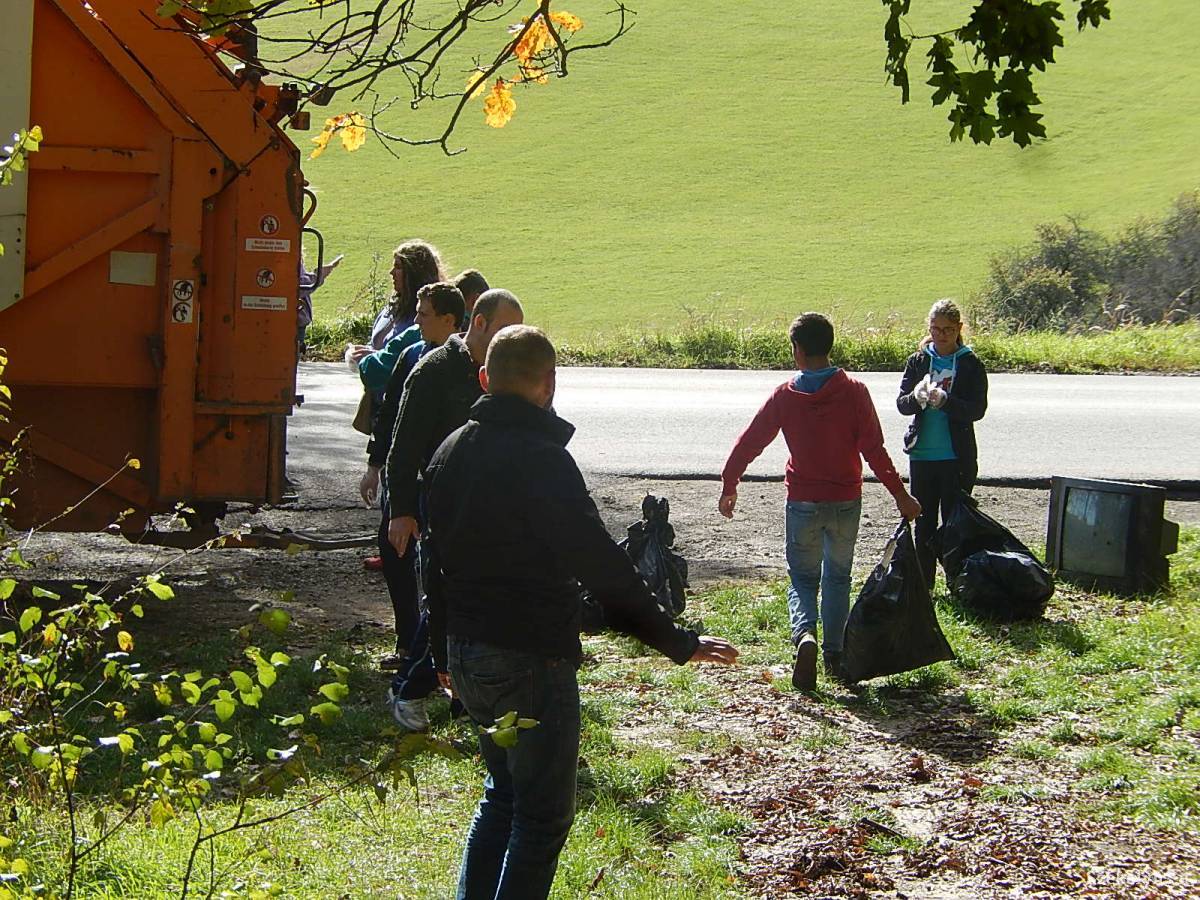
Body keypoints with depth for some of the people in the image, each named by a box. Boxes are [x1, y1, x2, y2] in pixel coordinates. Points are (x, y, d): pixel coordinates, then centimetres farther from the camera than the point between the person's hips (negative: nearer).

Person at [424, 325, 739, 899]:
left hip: (466, 656, 8)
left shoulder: (451, 452, 7)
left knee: (503, 794, 22)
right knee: (542, 813, 1)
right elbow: (600, 564, -20)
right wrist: (677, 642, -16)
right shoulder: (541, 458, -18)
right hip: (530, 659, -8)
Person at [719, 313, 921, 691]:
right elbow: (874, 449, -11)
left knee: (802, 578, 9)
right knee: (837, 576, 17)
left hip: (803, 502, -1)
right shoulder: (854, 392, -8)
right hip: (846, 500, 1)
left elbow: (748, 442, -2)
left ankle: (805, 634, -19)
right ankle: (834, 653, 16)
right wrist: (900, 495, -6)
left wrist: (729, 486, 10)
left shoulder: (785, 396, -6)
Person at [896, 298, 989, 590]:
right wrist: (916, 397, -24)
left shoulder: (971, 365, -3)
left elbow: (977, 410, -10)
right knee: (924, 522, 9)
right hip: (922, 454, 3)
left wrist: (945, 401, -26)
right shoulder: (918, 361, 5)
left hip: (958, 457, -3)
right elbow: (901, 403, -1)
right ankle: (923, 584, 18)